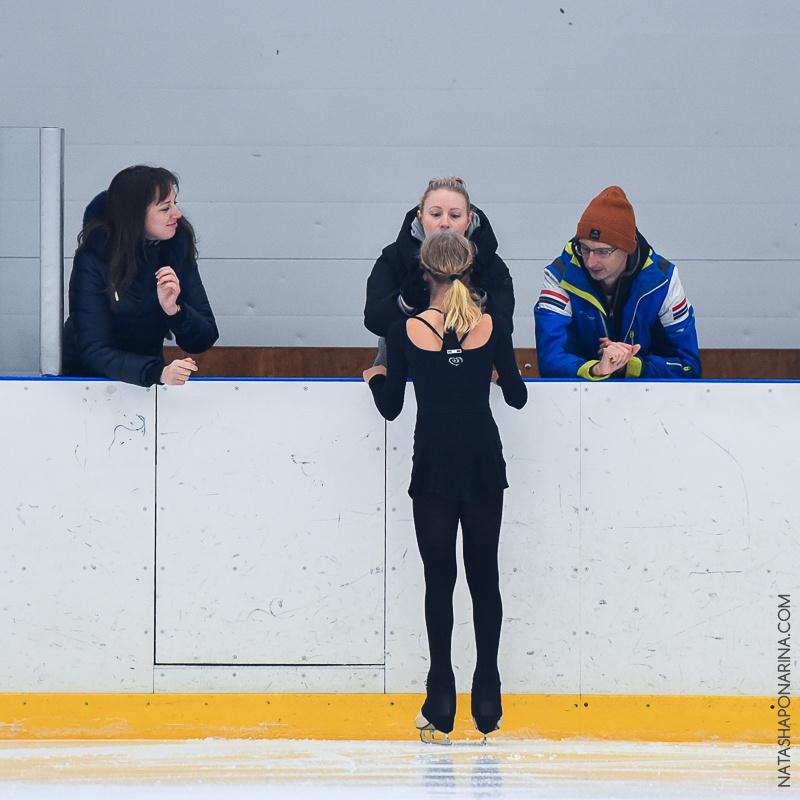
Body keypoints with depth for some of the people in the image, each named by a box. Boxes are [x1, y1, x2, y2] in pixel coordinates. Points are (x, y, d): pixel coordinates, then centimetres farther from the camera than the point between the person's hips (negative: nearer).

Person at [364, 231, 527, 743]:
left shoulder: (406, 332, -6)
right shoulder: (493, 328, -4)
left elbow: (391, 407, 1)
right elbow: (517, 397, 6)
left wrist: (376, 377, 22)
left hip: (434, 465, -1)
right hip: (484, 462, 1)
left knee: (439, 579, 4)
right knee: (485, 576, 10)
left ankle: (441, 705, 0)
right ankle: (487, 704, 9)